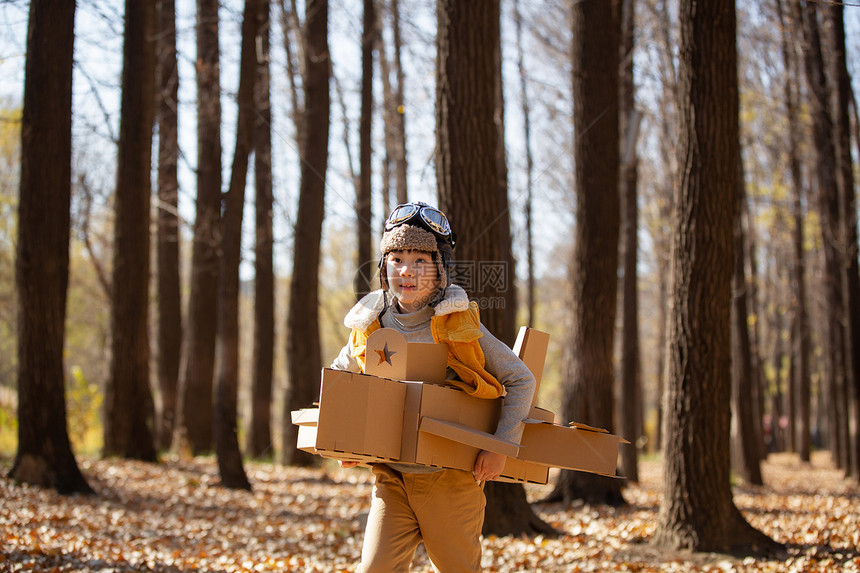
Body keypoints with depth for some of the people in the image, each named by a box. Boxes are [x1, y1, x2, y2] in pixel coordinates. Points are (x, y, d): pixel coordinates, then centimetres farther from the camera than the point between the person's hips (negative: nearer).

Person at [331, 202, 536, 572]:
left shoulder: (459, 325, -8)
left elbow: (521, 380, -2)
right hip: (391, 479, 3)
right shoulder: (370, 326, 1)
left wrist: (501, 446, -9)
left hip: (450, 480, -2)